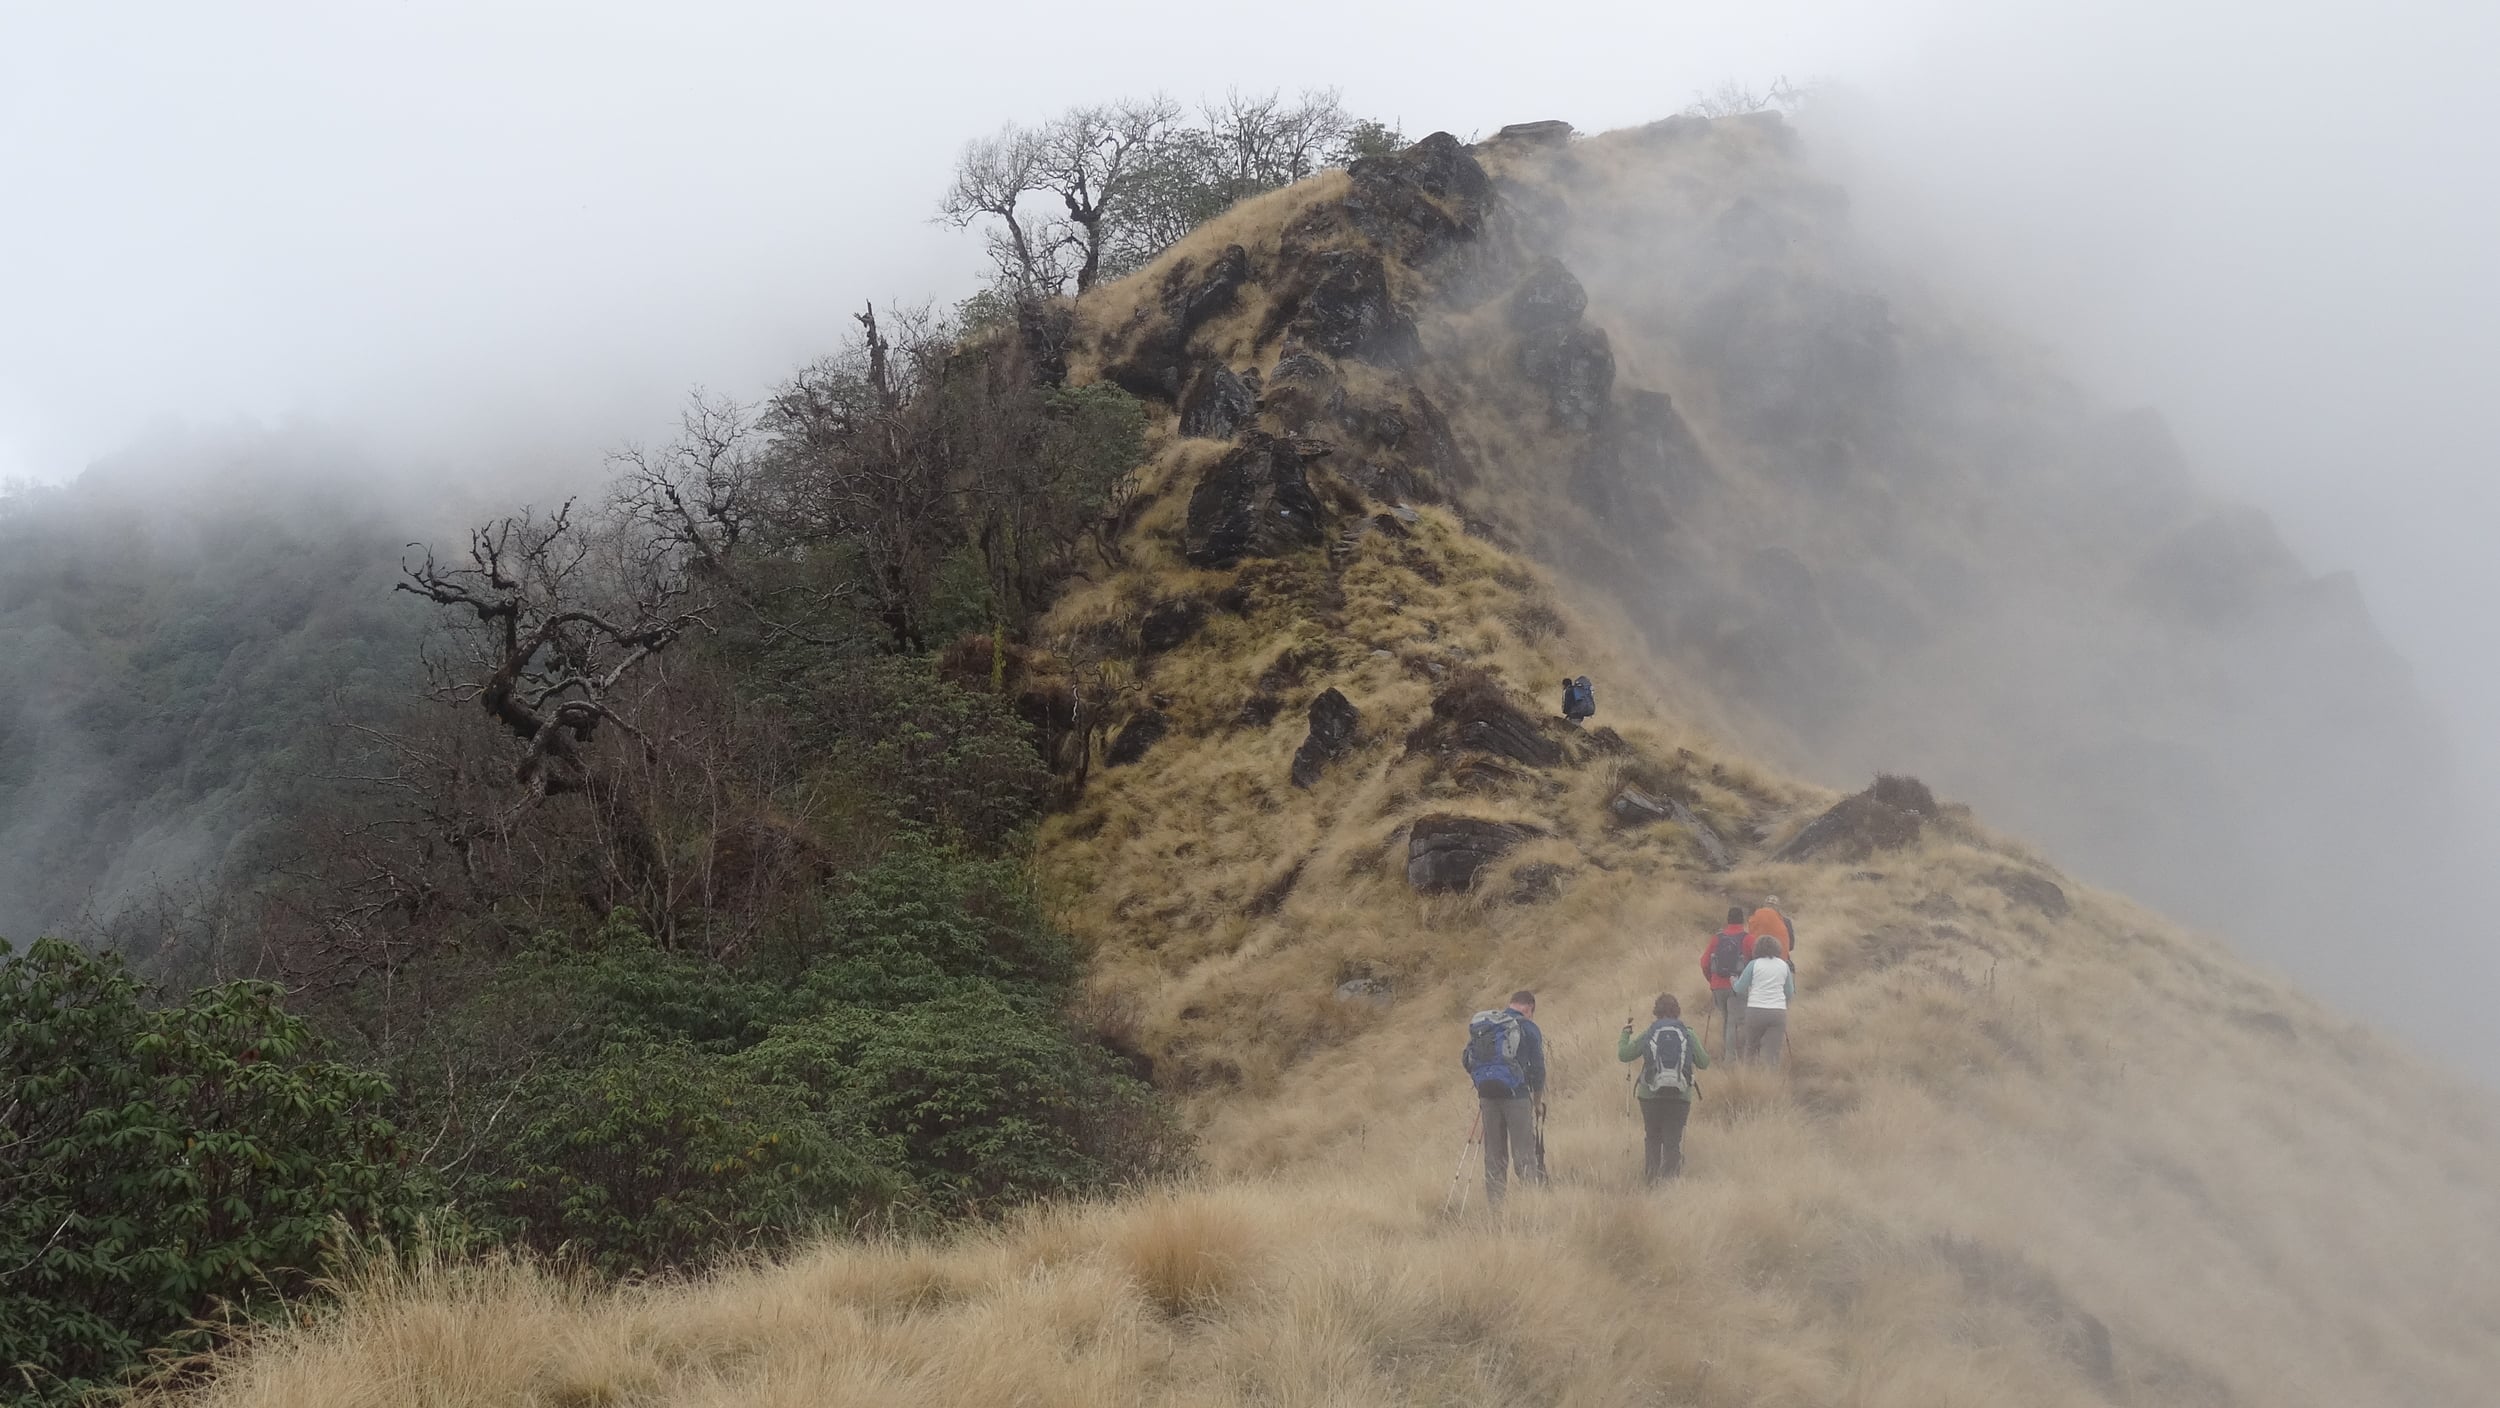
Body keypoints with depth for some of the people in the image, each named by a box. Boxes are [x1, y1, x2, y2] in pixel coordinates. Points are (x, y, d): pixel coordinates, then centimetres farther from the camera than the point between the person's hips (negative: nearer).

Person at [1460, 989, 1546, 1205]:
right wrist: (1538, 1101, 11)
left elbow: (1467, 1059, 14)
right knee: (1523, 1150, -1)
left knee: (1494, 1152, 10)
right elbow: (1537, 1068, -1)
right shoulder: (1528, 1028, -1)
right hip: (1516, 1094, -4)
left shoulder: (1482, 1025, 13)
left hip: (1487, 1095, 4)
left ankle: (1494, 1202, 10)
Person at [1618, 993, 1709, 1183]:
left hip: (1651, 1096, 0)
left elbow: (1623, 1055, 3)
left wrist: (1625, 1032, 19)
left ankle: (1650, 1178, 11)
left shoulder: (1647, 1035, -1)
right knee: (1673, 1140, 5)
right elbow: (1704, 1063, 6)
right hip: (1680, 1096, 0)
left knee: (1652, 1138, 16)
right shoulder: (1688, 1035, 0)